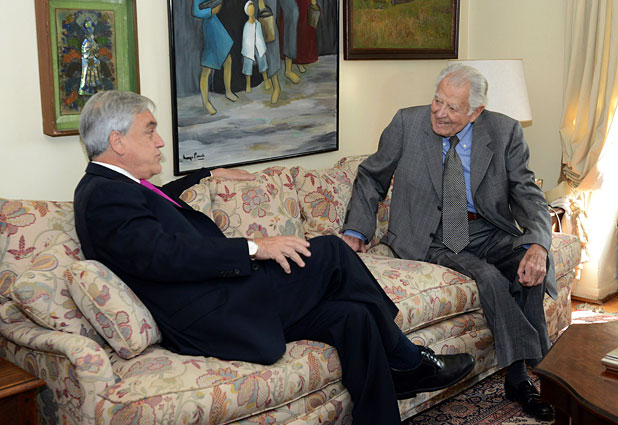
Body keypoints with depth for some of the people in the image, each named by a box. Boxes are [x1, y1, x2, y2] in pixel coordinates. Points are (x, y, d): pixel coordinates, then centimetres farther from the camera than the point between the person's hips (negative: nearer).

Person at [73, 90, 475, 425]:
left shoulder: (113, 186, 20)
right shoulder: (103, 196, -13)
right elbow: (170, 255, -25)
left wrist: (209, 174, 48)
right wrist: (254, 247, -23)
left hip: (218, 309, 10)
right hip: (209, 322, -10)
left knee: (352, 316, -4)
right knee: (331, 252, -10)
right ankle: (409, 361, 7)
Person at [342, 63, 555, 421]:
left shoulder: (505, 132, -4)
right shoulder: (407, 124, -6)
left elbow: (528, 195, -7)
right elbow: (372, 177, 6)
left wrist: (537, 244, -27)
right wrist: (356, 231, -6)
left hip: (487, 232, 2)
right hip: (431, 238, -2)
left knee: (531, 265, -26)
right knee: (487, 275, -28)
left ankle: (520, 376, -13)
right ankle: (534, 364, -12)